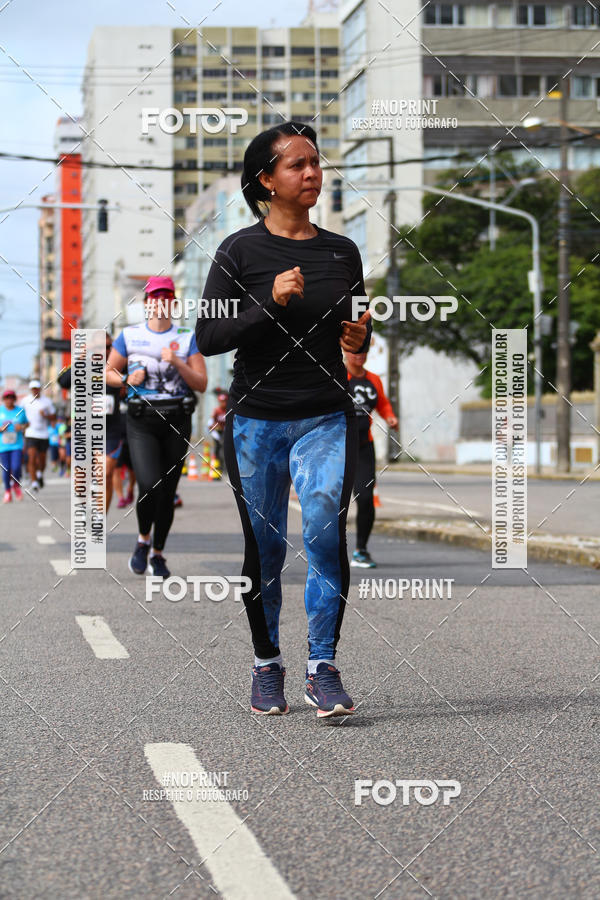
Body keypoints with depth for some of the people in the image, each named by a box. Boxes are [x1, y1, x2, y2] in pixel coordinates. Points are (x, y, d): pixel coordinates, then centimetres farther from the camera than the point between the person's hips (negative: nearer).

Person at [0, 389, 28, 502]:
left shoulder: (20, 411, 3)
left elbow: (27, 423, 16)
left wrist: (22, 427, -5)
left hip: (17, 445, 0)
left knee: (16, 467, -13)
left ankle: (16, 485, 17)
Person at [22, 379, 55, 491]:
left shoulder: (47, 401, 2)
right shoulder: (25, 401, 2)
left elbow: (53, 416, 7)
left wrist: (45, 415, -12)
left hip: (43, 434, 1)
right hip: (30, 434, -1)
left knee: (42, 460, 11)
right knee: (32, 458, -15)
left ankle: (40, 473, 42)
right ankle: (34, 482, -14)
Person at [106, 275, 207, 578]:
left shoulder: (187, 339, 6)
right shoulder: (130, 336, 7)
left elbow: (201, 384, 1)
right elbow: (109, 371, 15)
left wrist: (177, 362, -14)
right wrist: (127, 379, -5)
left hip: (177, 421, 1)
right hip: (142, 420, -1)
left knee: (167, 492, 4)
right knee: (149, 486, -18)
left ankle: (158, 554, 21)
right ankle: (143, 540, 9)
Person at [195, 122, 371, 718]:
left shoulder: (342, 252, 8)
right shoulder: (240, 251, -3)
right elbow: (208, 339, -7)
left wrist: (360, 338, -3)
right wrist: (270, 303, -19)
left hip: (326, 418, 1)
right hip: (256, 418, -1)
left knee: (325, 530, -17)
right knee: (264, 546, 6)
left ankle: (323, 668, -10)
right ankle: (266, 665, 24)